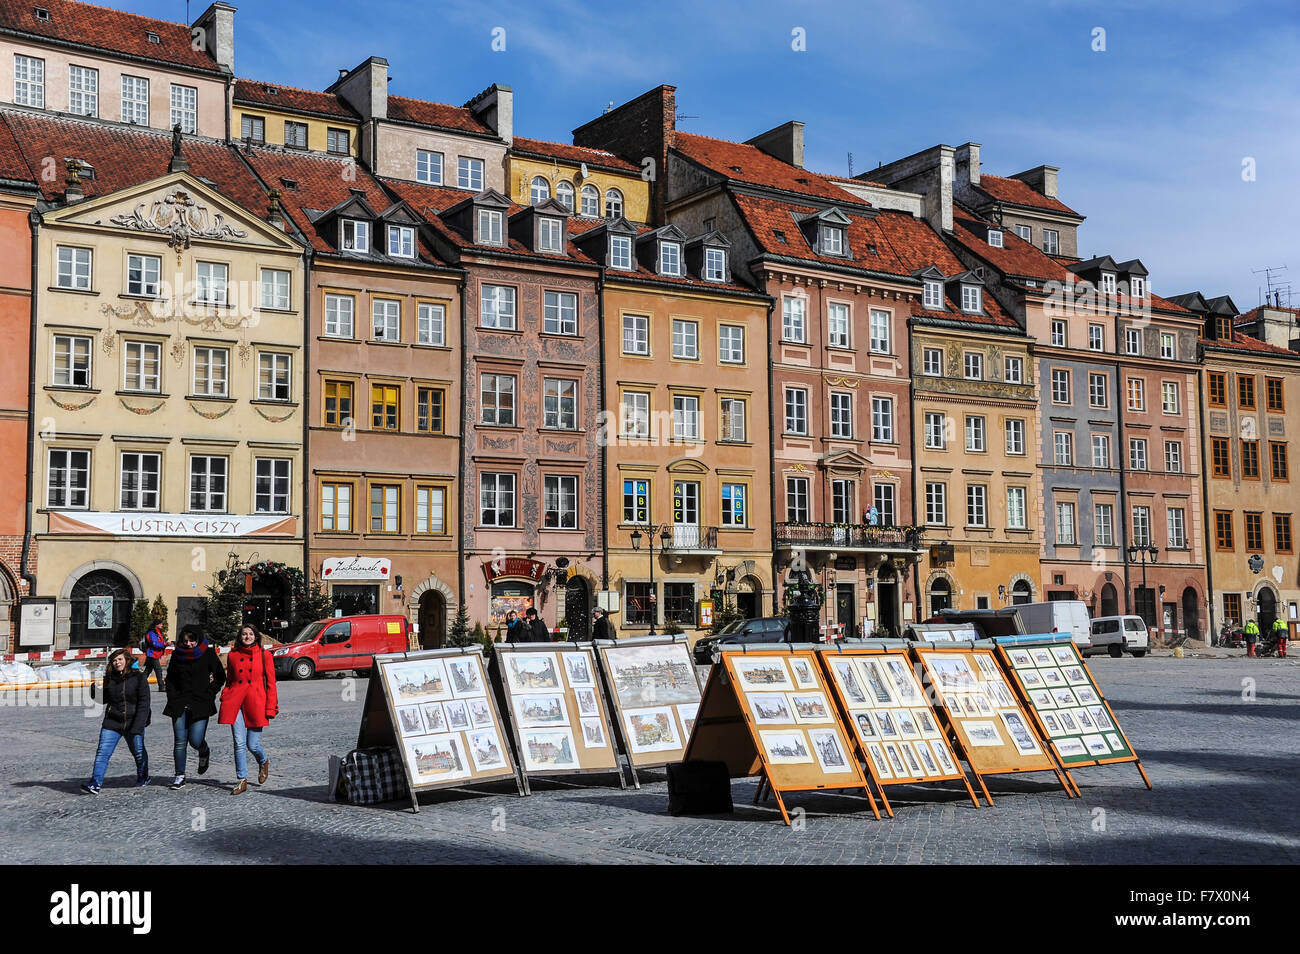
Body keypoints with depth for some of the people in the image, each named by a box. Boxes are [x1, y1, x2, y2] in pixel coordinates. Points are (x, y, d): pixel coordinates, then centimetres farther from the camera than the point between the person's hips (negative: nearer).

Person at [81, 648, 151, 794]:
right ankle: (95, 784, -10)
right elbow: (104, 699, 16)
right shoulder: (109, 679, 4)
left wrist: (137, 727, -16)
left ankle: (143, 778, 35)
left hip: (134, 722, -3)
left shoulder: (139, 678, -7)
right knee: (103, 752, -10)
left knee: (138, 752, 11)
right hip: (112, 722, 3)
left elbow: (144, 704, -10)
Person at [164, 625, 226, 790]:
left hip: (200, 704, -2)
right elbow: (170, 678, 17)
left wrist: (209, 694, -3)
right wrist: (172, 698, 5)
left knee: (195, 740, -8)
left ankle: (204, 753, 27)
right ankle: (180, 776, 9)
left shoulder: (208, 654, 0)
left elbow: (220, 677, 5)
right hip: (179, 704, 2)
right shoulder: (177, 654, 7)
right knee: (180, 741, -2)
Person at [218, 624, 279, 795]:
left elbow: (271, 683, 4)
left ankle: (264, 762, 31)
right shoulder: (232, 656, 11)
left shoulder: (265, 655, 4)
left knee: (253, 744, -2)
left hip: (256, 702, -2)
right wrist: (225, 699, 3)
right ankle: (241, 781, 6)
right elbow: (229, 680, 18)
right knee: (239, 743, -4)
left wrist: (270, 708, -2)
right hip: (235, 701, 2)